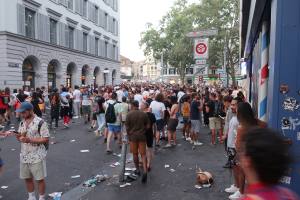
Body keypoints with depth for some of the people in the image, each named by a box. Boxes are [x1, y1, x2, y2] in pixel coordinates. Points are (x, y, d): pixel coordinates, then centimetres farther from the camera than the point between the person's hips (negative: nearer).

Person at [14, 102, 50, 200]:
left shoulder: (40, 122, -15)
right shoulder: (22, 123, 6)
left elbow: (46, 139, -17)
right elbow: (20, 137, 16)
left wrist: (30, 140, -24)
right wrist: (19, 136, -8)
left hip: (37, 156, -6)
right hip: (24, 155, 7)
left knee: (40, 179, 5)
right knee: (27, 178, 17)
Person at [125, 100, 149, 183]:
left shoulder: (129, 114, -9)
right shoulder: (144, 114, -2)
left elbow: (127, 127, -7)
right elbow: (148, 126, 1)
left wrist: (129, 135, 8)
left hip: (133, 136, -1)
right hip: (142, 136, 1)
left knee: (135, 154, 15)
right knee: (143, 154, 5)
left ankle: (138, 170, 28)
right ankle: (145, 171, -10)